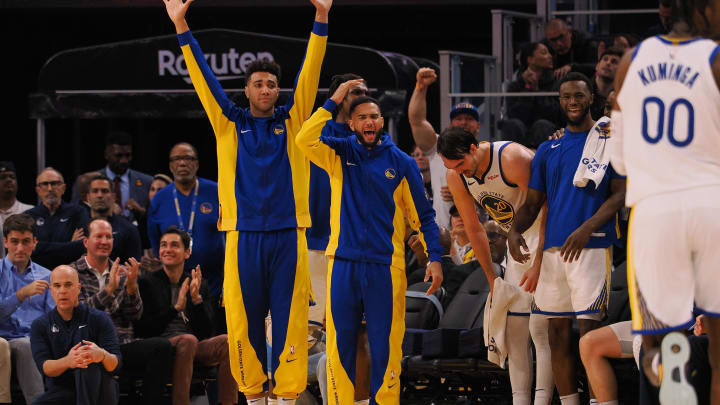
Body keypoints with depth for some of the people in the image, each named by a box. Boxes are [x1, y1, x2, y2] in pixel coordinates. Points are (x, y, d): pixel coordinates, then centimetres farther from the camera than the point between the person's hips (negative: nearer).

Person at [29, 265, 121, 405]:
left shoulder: (98, 318, 1)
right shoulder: (40, 325, 7)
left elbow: (115, 364, -8)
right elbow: (44, 367, -8)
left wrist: (102, 355, -34)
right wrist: (67, 361, -32)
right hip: (61, 392, 1)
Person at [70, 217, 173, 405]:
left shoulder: (121, 272, 21)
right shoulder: (73, 273, 9)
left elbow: (134, 316, 10)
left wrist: (132, 287, -8)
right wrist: (109, 289, -17)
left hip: (123, 345, 4)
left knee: (162, 346, -25)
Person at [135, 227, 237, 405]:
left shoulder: (199, 285, 18)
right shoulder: (147, 283, 9)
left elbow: (206, 332, 10)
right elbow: (142, 330, -2)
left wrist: (197, 299, -5)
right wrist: (176, 308, -11)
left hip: (195, 349, 4)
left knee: (226, 341, -26)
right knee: (188, 340, -36)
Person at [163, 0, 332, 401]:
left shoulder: (291, 119, 11)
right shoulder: (231, 123, 10)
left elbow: (310, 72, 5)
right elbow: (204, 76, 7)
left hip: (288, 233, 0)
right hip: (243, 234, 0)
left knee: (290, 319, -1)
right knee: (244, 319, 0)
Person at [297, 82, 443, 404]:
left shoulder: (401, 163, 5)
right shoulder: (340, 154, 7)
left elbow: (423, 215, 7)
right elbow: (305, 140, -13)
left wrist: (435, 258, -3)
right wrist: (334, 101, -11)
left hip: (386, 267, -1)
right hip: (344, 264, 1)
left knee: (386, 345, -1)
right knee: (340, 342, 3)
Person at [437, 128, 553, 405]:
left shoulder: (513, 159, -26)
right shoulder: (455, 177, -6)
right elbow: (474, 229, 5)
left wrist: (538, 265, -24)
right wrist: (492, 279, 4)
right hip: (517, 241, 7)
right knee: (514, 322, 1)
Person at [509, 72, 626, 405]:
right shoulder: (548, 149, 18)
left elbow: (620, 194, -5)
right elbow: (533, 202, 18)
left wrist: (587, 228, -19)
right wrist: (515, 231, -3)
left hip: (592, 247, -5)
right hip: (553, 248, 5)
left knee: (589, 329, -12)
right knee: (558, 333, 5)